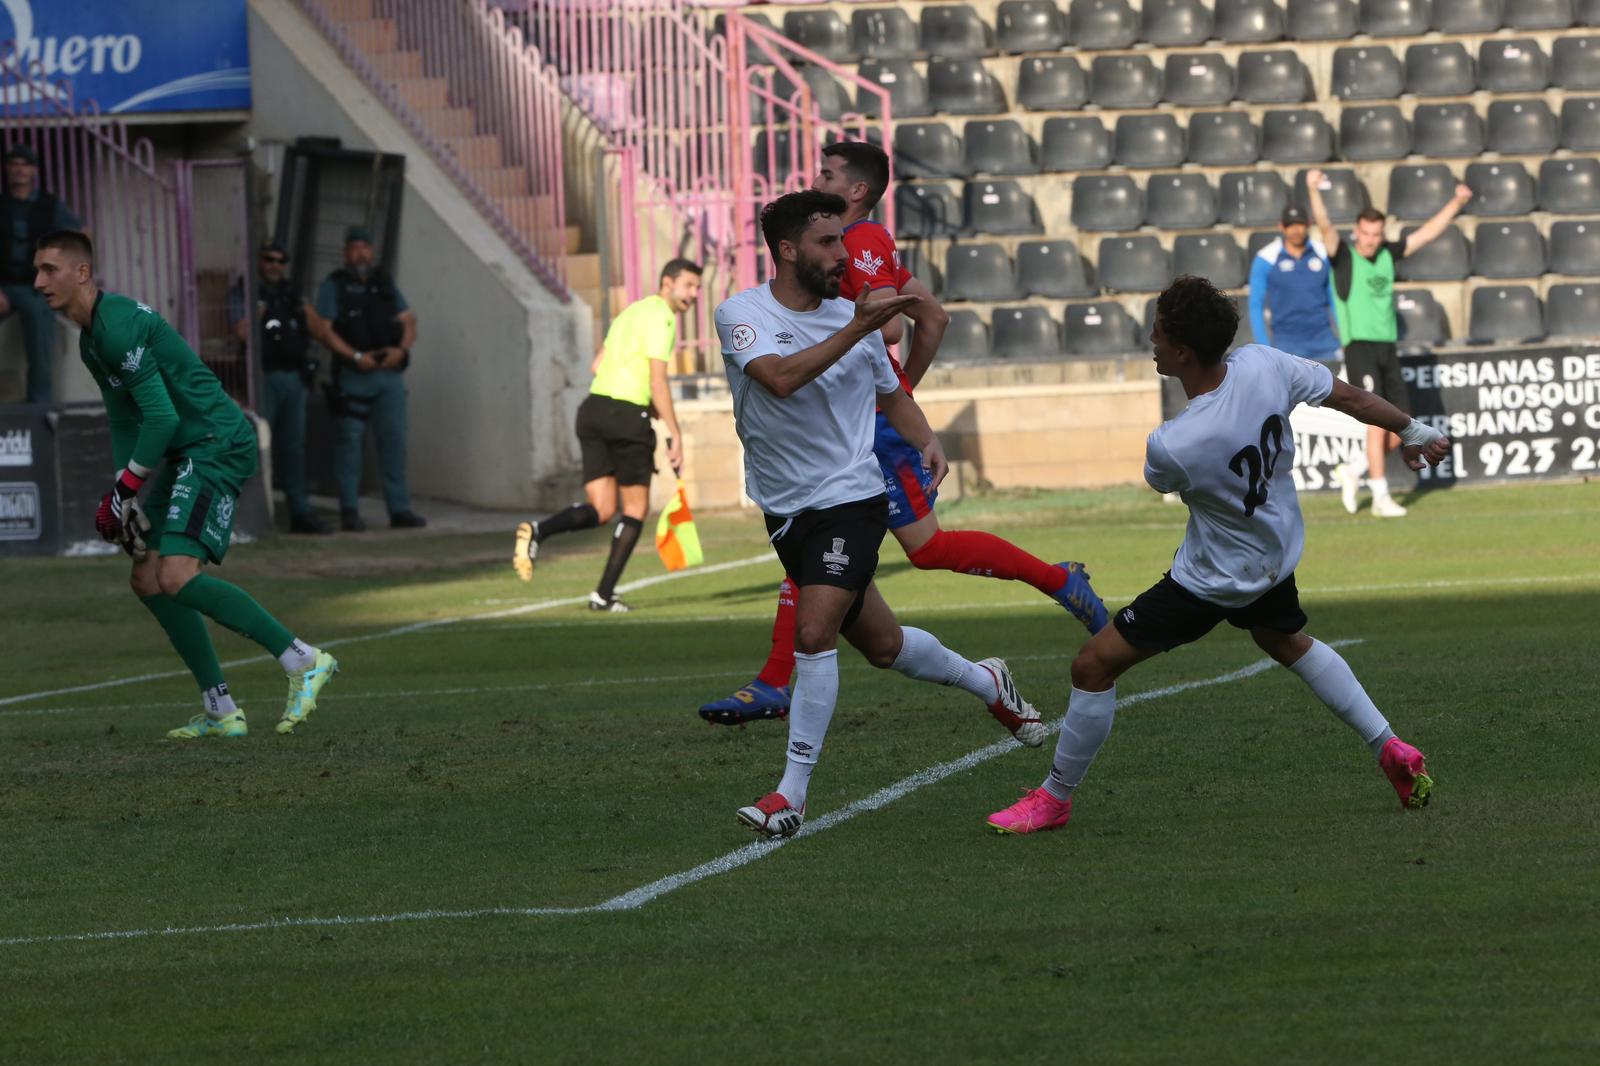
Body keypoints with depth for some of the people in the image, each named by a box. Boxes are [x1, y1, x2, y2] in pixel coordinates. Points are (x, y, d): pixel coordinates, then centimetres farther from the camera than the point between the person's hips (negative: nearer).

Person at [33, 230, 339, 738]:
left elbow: (161, 416, -21)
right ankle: (221, 713, 12)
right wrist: (120, 495, 10)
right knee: (148, 580, 8)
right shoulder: (91, 338, 16)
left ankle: (303, 662, -16)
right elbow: (126, 423, 22)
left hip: (217, 445, -11)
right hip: (186, 454, 11)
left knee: (177, 577, -21)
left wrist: (127, 486, -10)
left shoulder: (118, 325, -18)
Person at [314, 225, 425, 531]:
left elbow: (408, 321, 14)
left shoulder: (385, 283, 16)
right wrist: (356, 357, -16)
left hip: (390, 372, 4)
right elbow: (325, 330, -6)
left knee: (394, 439, 1)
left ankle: (399, 509, 4)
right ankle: (350, 511, 0)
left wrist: (402, 350, -6)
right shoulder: (334, 285, 3)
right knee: (349, 440, -4)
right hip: (352, 376, -4)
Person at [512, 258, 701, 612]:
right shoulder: (661, 318, -8)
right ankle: (604, 594, 2)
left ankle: (538, 531, -21)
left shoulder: (632, 311, 21)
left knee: (600, 510, 5)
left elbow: (599, 364, 24)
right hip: (627, 416, -8)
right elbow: (658, 381, -15)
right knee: (635, 509, 6)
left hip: (593, 408, 8)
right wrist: (675, 434, -14)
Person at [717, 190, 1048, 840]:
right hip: (787, 511, 1)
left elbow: (892, 395, 18)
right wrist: (856, 330, -30)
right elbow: (780, 377, -28)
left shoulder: (854, 317, 2)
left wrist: (927, 443, -1)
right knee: (882, 647, 12)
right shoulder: (742, 313, -8)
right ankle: (984, 682, 41)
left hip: (851, 500, -1)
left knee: (813, 634, -19)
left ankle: (792, 793, -14)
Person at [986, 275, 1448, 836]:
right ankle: (1392, 752, 34)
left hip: (1214, 580, -7)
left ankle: (1055, 796, 14)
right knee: (1288, 642, 35)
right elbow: (1351, 398, -8)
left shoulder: (1169, 446, -35)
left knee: (1095, 663, 2)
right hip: (1278, 553, 7)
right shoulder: (1265, 365, -22)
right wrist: (1414, 432, 9)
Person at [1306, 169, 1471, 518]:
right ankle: (1381, 497, -8)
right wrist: (1314, 191, -34)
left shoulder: (1388, 254, 12)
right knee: (1378, 422, -13)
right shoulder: (1344, 256, -2)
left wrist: (1456, 203, 24)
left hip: (1387, 348, 6)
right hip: (1359, 346, -6)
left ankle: (1353, 472, 23)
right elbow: (1325, 227, -19)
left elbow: (1426, 234, 22)